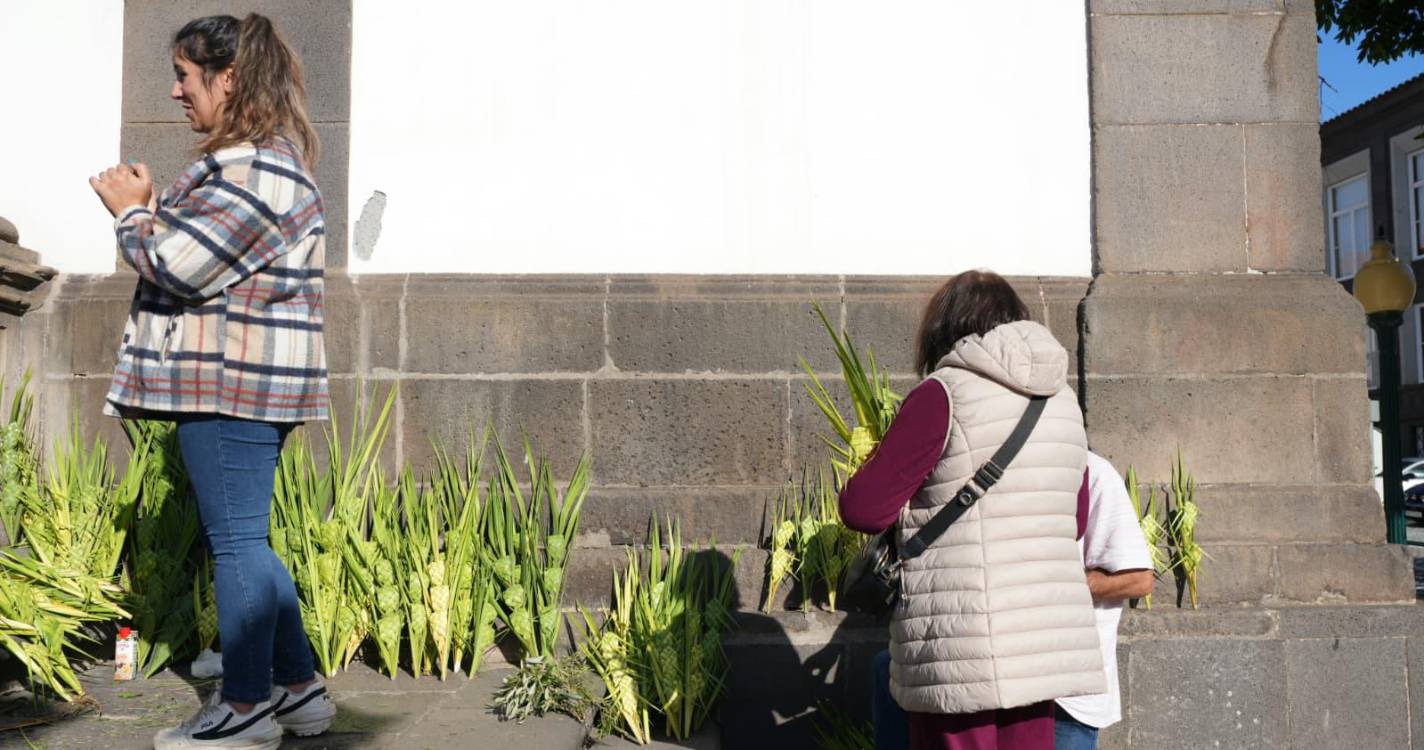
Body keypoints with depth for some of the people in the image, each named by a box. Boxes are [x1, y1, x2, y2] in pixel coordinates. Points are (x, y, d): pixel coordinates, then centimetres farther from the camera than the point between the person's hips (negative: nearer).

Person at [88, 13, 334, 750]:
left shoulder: (254, 171, -16)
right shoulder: (257, 160, 19)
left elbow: (180, 267, -18)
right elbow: (202, 257, 21)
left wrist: (131, 212, -1)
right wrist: (150, 208, 7)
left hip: (236, 382, -11)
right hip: (239, 380, 11)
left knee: (235, 539, -2)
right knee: (242, 540, 15)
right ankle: (297, 687, 23)